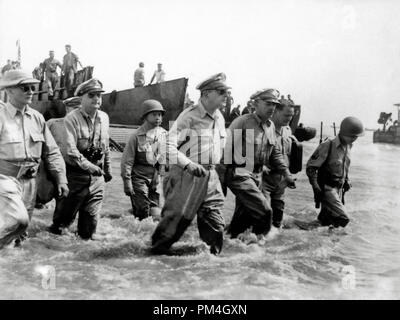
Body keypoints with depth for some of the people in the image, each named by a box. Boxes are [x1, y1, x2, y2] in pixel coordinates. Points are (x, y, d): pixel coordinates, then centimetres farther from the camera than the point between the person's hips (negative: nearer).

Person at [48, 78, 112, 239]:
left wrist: (107, 169, 22)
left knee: (91, 214, 9)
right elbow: (70, 149, -24)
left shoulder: (104, 118, 7)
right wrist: (87, 165, -32)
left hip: (97, 175, 5)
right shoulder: (72, 118, -13)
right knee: (66, 215, 7)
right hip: (76, 174, -5)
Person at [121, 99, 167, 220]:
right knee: (142, 213, -5)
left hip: (157, 178, 4)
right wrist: (127, 182, -10)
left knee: (156, 213, 3)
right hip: (140, 177, -4)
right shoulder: (137, 136, -7)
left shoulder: (164, 134, 6)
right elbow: (127, 161, -6)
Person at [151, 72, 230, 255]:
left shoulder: (219, 118, 11)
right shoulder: (189, 116, -12)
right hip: (186, 176, -6)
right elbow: (169, 145, -19)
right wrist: (188, 164, -30)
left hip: (211, 178, 7)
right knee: (175, 220, -2)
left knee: (215, 226, 6)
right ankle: (156, 251, 15)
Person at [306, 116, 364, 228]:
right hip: (327, 188, -7)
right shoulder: (327, 146, -20)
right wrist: (315, 186, -21)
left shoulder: (347, 146, 4)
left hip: (339, 188, 7)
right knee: (342, 219, -17)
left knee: (326, 219, 14)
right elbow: (310, 167, -16)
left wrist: (347, 180, 15)